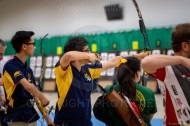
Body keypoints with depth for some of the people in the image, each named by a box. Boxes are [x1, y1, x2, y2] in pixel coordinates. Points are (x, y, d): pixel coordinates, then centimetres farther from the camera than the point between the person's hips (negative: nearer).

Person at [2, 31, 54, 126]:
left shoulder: (28, 69, 10)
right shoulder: (10, 65, -14)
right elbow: (27, 86, -27)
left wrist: (46, 116, 10)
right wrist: (42, 98, -12)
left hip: (31, 115, 7)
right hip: (17, 118, -7)